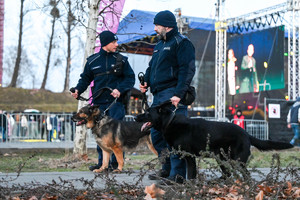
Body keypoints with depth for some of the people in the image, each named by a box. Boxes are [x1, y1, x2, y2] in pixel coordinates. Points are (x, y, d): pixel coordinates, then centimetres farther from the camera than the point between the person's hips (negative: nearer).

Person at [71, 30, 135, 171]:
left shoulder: (121, 60, 5)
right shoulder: (92, 61, 9)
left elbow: (130, 78, 4)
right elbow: (85, 78, 16)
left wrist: (120, 89, -13)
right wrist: (78, 90, -2)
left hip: (116, 102, -2)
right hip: (99, 103, 2)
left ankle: (116, 162, 2)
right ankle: (102, 162, 11)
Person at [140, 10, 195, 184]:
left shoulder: (182, 43, -5)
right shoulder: (160, 45, 23)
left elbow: (187, 70, -15)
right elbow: (151, 67, 31)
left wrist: (178, 94, -23)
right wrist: (146, 82, 10)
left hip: (172, 96, -10)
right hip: (158, 96, 10)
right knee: (157, 133, 12)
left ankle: (178, 174, -9)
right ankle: (167, 168, 24)